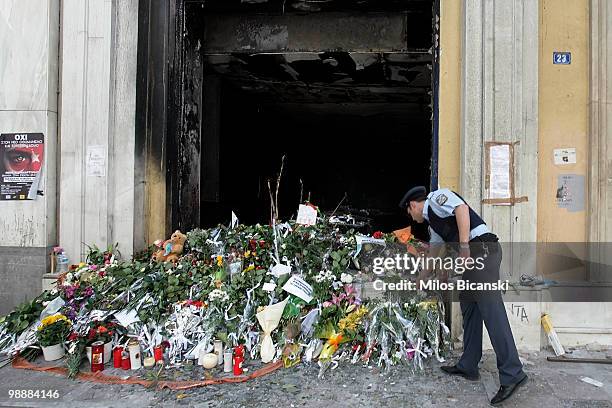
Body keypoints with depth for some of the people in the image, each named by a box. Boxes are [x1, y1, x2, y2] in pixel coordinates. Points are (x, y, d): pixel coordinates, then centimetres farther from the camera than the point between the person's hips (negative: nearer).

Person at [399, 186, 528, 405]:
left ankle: (512, 374, -13)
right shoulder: (433, 222, 27)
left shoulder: (437, 197, 2)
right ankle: (468, 367, 19)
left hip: (482, 248, -10)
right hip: (472, 256, 10)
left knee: (491, 309, -13)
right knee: (468, 306, 12)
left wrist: (464, 245, -22)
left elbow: (462, 208, -17)